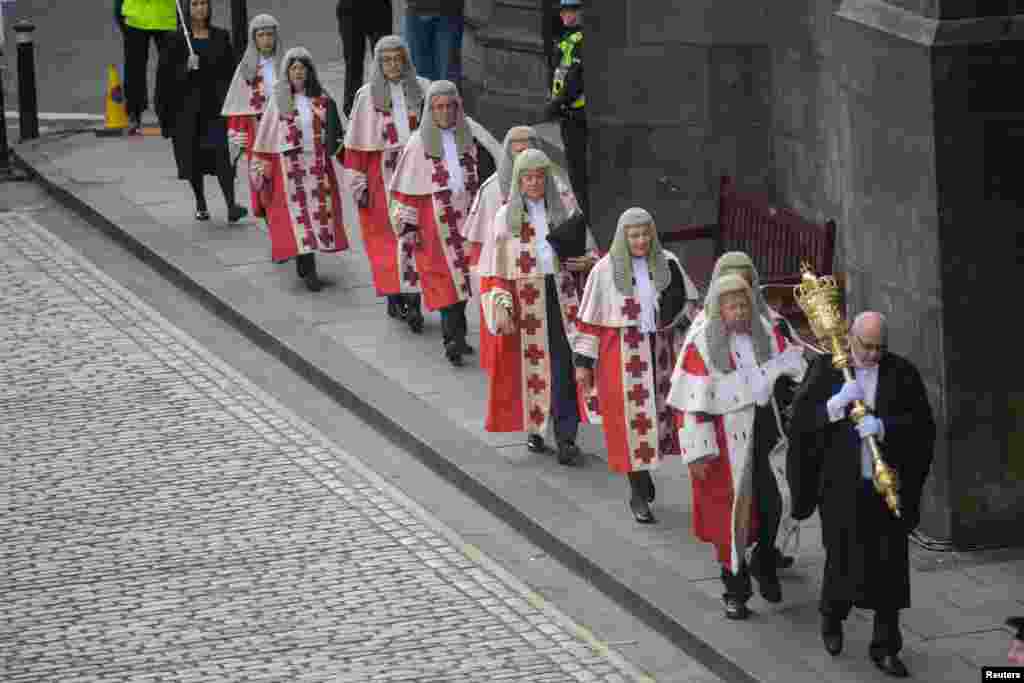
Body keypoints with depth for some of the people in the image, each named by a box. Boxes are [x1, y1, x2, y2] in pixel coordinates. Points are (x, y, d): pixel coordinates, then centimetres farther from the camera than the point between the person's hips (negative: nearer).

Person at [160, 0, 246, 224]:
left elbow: (230, 71, 9)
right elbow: (169, 75, -2)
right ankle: (200, 204, 23)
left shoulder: (221, 36, 6)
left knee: (221, 151, -13)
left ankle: (231, 206, -20)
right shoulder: (177, 40, 1)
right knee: (194, 154, 7)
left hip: (216, 102, 0)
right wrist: (186, 67, -20)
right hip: (189, 104, 0)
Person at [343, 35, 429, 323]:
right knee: (390, 236, -2)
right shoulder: (368, 95, 0)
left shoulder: (422, 89, 5)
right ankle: (394, 296, 5)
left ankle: (411, 296, 5)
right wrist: (358, 184, -4)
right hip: (383, 174, -2)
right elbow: (357, 142, 0)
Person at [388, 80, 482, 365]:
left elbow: (477, 179, 18)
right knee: (445, 277, -8)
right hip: (434, 218, -5)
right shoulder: (419, 143, -6)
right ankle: (453, 338, -9)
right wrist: (407, 223, -10)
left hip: (464, 214, 5)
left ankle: (456, 336, 21)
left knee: (462, 274, 8)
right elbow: (406, 188, -5)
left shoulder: (467, 138, 7)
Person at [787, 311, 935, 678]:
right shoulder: (825, 369, 0)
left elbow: (922, 424, -6)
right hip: (842, 486, -1)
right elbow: (800, 420, -5)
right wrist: (836, 403, -20)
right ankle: (832, 616, 36)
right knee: (843, 559, 5)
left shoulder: (902, 373, 0)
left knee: (889, 565, 2)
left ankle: (885, 647, 12)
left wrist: (883, 426, -22)